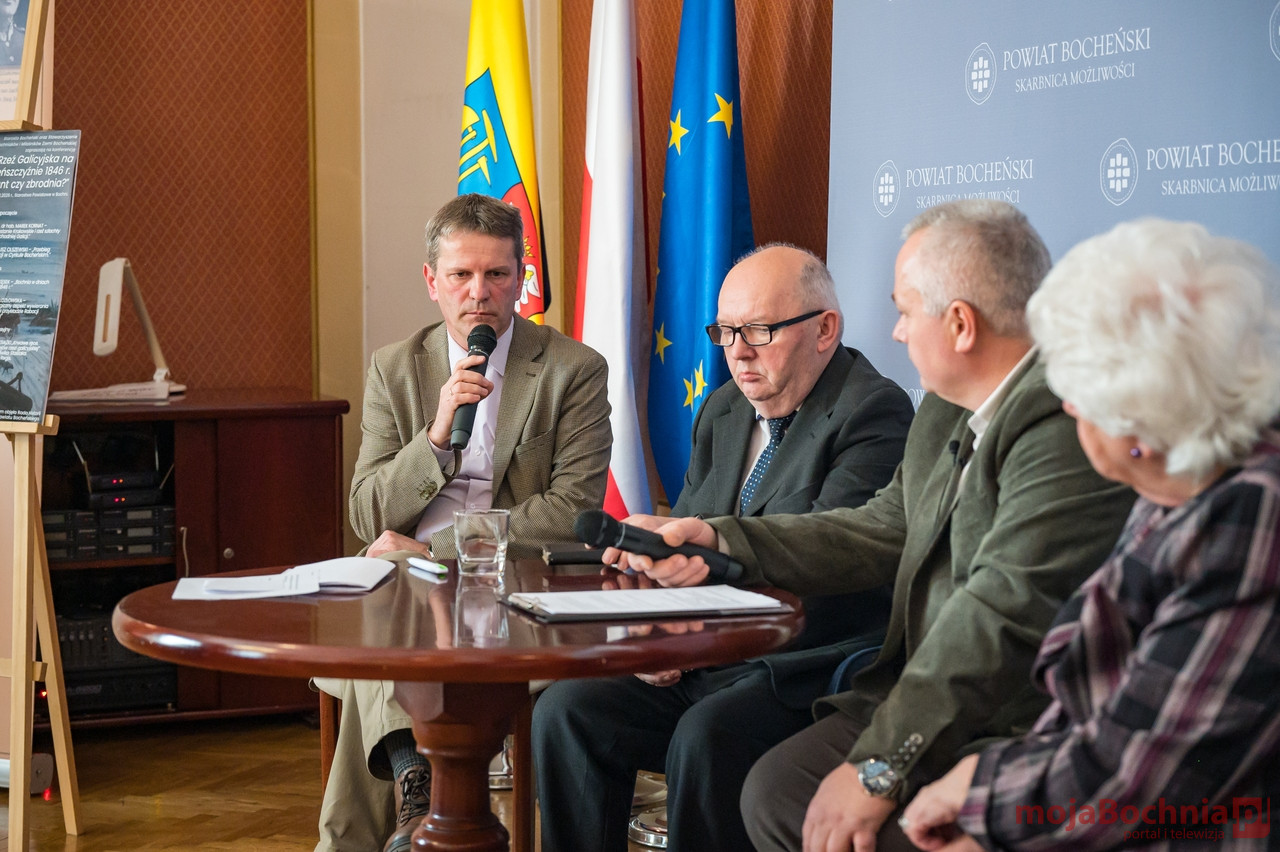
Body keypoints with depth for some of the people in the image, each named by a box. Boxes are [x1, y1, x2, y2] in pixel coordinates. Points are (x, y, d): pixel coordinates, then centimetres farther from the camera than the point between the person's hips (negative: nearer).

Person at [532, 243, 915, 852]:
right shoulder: (722, 411, 16)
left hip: (807, 670, -7)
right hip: (702, 661, 7)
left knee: (706, 737, -32)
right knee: (565, 709, -11)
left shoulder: (875, 410, -9)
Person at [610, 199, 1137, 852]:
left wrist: (880, 767, -25)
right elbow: (883, 531, 19)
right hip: (928, 698, 9)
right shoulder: (945, 412, 11)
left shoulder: (1065, 427, -22)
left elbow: (1002, 610, -27)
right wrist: (721, 542, 10)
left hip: (1023, 732, -9)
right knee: (774, 788, -3)